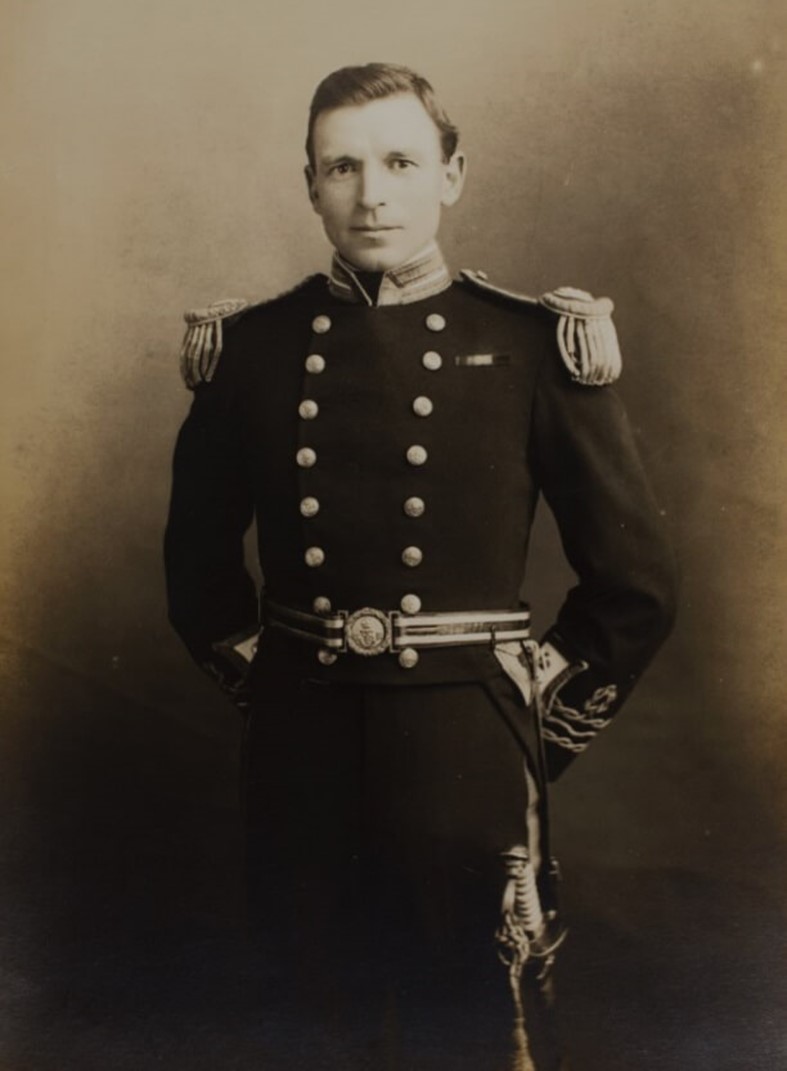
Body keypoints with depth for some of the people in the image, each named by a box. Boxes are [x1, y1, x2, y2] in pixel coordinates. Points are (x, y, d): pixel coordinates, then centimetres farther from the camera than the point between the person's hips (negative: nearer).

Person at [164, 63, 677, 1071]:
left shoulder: (536, 346, -5)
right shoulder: (247, 346, 2)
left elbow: (635, 582, 0)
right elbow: (198, 563, 13)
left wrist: (540, 726, 2)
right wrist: (265, 685, 9)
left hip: (467, 758, -2)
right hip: (297, 757, 2)